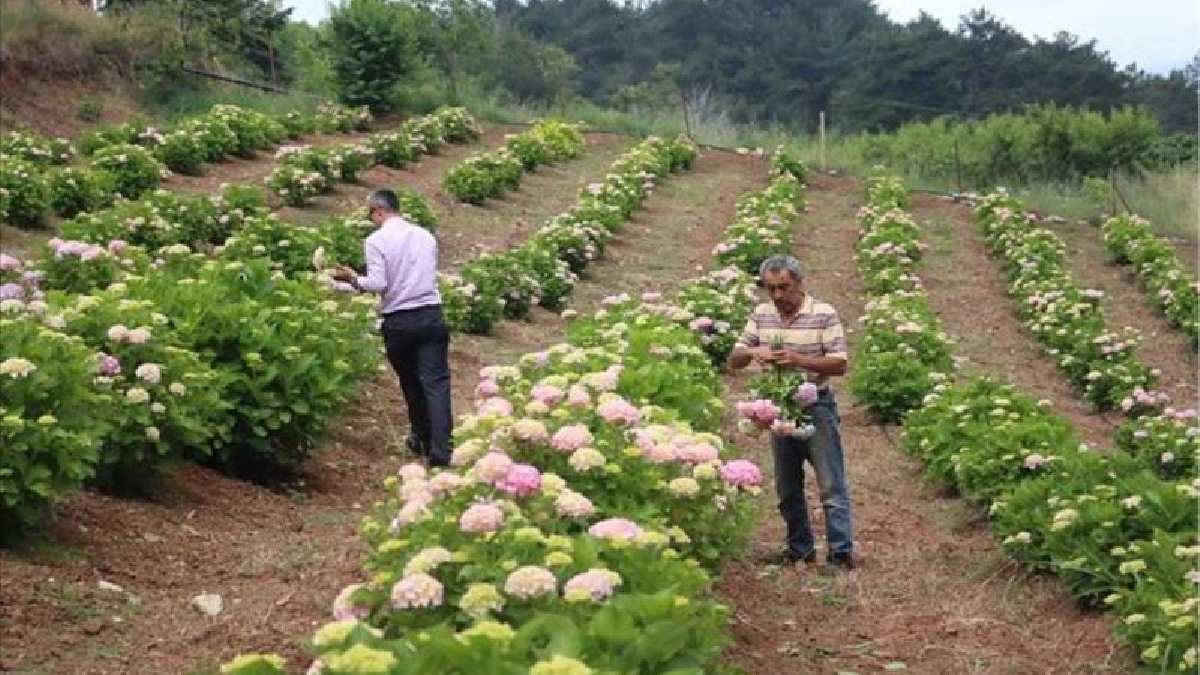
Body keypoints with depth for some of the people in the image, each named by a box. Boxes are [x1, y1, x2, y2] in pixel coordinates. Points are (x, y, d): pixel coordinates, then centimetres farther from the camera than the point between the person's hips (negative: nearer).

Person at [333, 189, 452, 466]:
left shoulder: (376, 240, -6)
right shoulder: (425, 236, 9)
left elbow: (378, 284, -12)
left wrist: (354, 279, 5)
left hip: (398, 321, -2)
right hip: (431, 316, 2)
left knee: (410, 382, 17)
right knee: (436, 382, -4)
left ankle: (422, 439, 32)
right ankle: (440, 450, -14)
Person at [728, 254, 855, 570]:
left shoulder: (824, 314, -9)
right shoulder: (761, 315, 5)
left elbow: (839, 365, -11)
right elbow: (734, 360, 7)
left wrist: (798, 359, -24)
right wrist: (752, 353, -16)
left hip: (816, 405, -5)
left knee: (831, 485, -5)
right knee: (787, 487, 13)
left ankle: (841, 553, -3)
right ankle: (800, 547, 25)